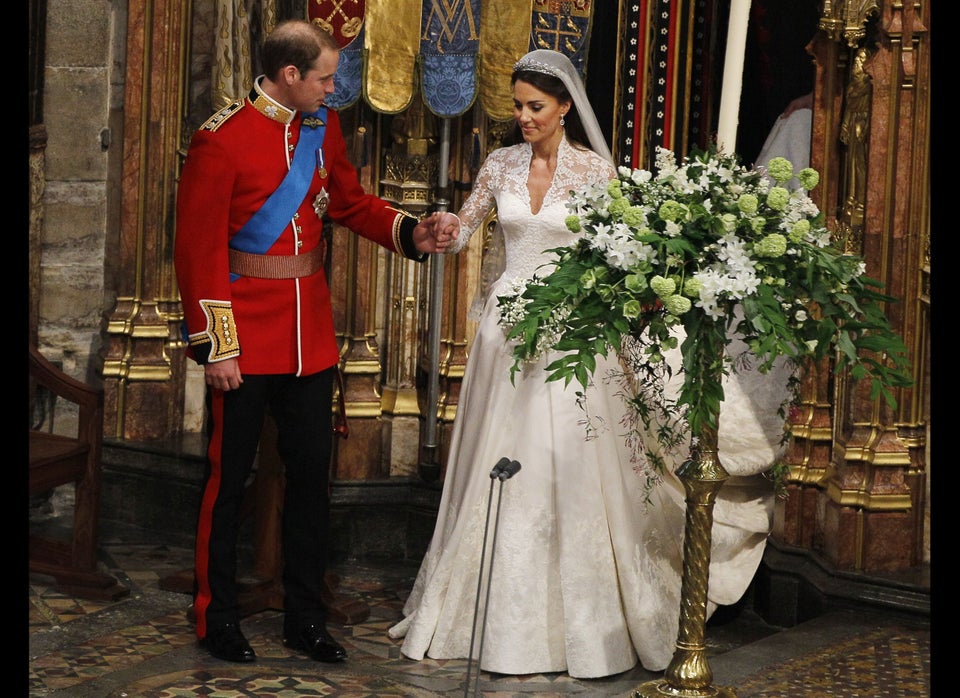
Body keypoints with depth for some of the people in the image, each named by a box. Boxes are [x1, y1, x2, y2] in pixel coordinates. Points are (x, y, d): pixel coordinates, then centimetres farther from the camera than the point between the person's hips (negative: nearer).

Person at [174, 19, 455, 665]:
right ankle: (218, 621, 21)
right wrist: (215, 347, -14)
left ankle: (306, 619, 24)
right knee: (230, 477, 6)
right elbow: (198, 249, -13)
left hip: (312, 336, 6)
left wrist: (411, 232, -1)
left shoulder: (324, 127, 6)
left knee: (311, 476, 11)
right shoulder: (222, 139, -13)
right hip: (246, 338, -6)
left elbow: (352, 203, 17)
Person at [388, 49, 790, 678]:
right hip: (508, 323, 4)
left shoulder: (597, 169, -4)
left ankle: (582, 621, 12)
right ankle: (495, 614, 20)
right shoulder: (501, 164, 7)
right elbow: (461, 234, 12)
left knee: (571, 470, -2)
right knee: (499, 468, 7)